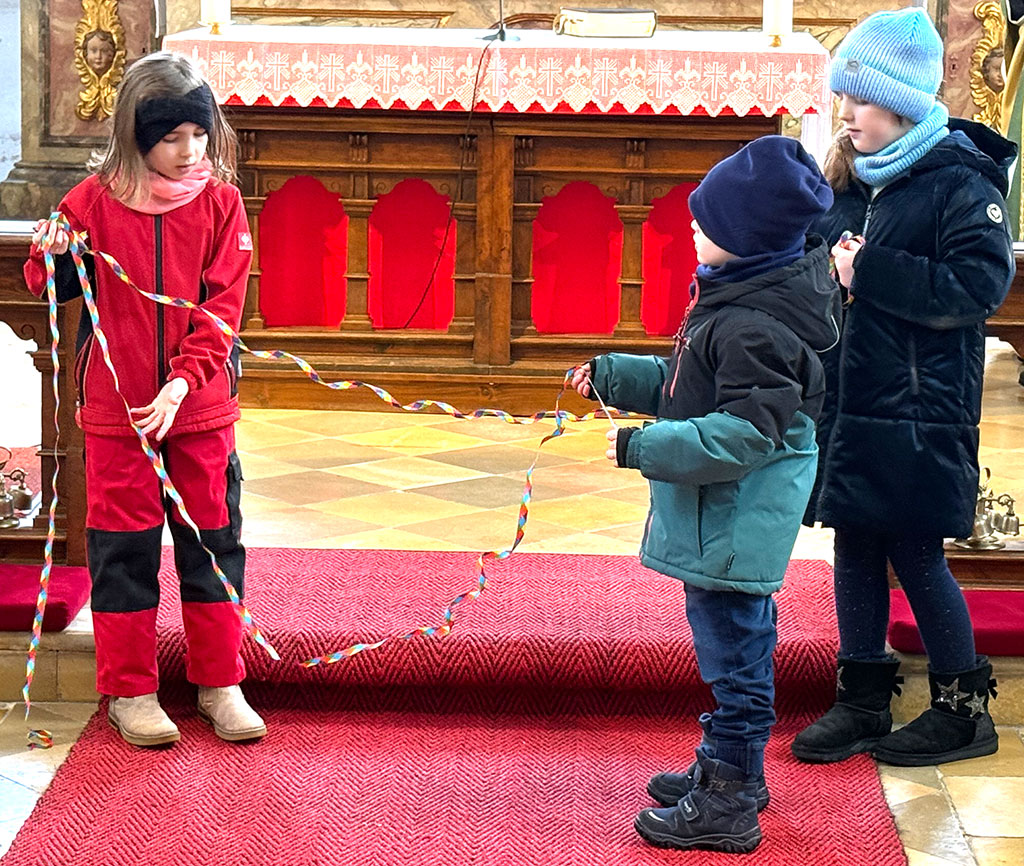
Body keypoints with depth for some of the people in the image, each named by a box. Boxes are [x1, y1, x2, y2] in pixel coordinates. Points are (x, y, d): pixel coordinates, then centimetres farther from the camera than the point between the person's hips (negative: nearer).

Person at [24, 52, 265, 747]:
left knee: (213, 540, 8)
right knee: (124, 546, 6)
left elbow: (223, 305, -8)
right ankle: (129, 691, 17)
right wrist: (53, 256, -18)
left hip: (200, 404, 1)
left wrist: (181, 383, -19)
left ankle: (220, 683, 21)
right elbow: (54, 286, 6)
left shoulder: (220, 201, -3)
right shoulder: (97, 200, -5)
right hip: (116, 405, -1)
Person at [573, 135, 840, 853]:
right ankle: (730, 769, 38)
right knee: (735, 645, 22)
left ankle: (726, 807, 11)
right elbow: (690, 386, 19)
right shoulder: (738, 295, 8)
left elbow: (745, 434, -29)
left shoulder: (756, 326, -25)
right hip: (728, 518, 11)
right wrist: (610, 376, 16)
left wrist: (643, 448, -27)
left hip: (735, 524, -11)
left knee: (733, 653, 0)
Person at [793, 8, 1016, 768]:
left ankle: (964, 710, 15)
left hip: (917, 418, -7)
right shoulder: (848, 184, 11)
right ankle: (863, 701, 23)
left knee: (917, 559, 0)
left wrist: (872, 274, -20)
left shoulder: (961, 182, -10)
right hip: (848, 408, 7)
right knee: (857, 552, 11)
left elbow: (981, 285, -20)